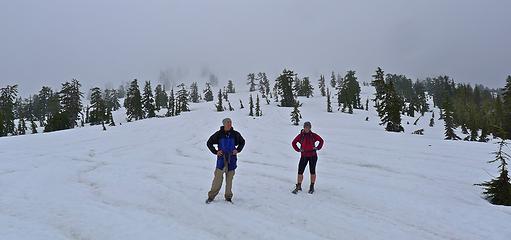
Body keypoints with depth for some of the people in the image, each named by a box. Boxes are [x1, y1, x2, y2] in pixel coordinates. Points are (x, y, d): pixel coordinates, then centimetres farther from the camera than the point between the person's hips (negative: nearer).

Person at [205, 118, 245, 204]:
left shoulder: (235, 134, 3)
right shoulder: (219, 134, -3)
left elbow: (242, 142, 20)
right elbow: (209, 143, 7)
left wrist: (238, 150, 6)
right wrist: (215, 151, -3)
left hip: (232, 159, 2)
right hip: (221, 159, -2)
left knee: (229, 179, 7)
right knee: (218, 178, -6)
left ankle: (228, 197, 17)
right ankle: (211, 196, 5)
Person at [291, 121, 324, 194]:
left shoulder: (313, 135, -3)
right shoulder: (300, 135, -3)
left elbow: (321, 141, 10)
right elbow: (293, 143, 9)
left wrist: (317, 148, 0)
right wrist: (298, 150, -1)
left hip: (313, 156, 0)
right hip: (304, 156, 0)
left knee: (312, 171, 8)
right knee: (300, 171, -4)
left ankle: (312, 187, 19)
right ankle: (298, 187, 6)